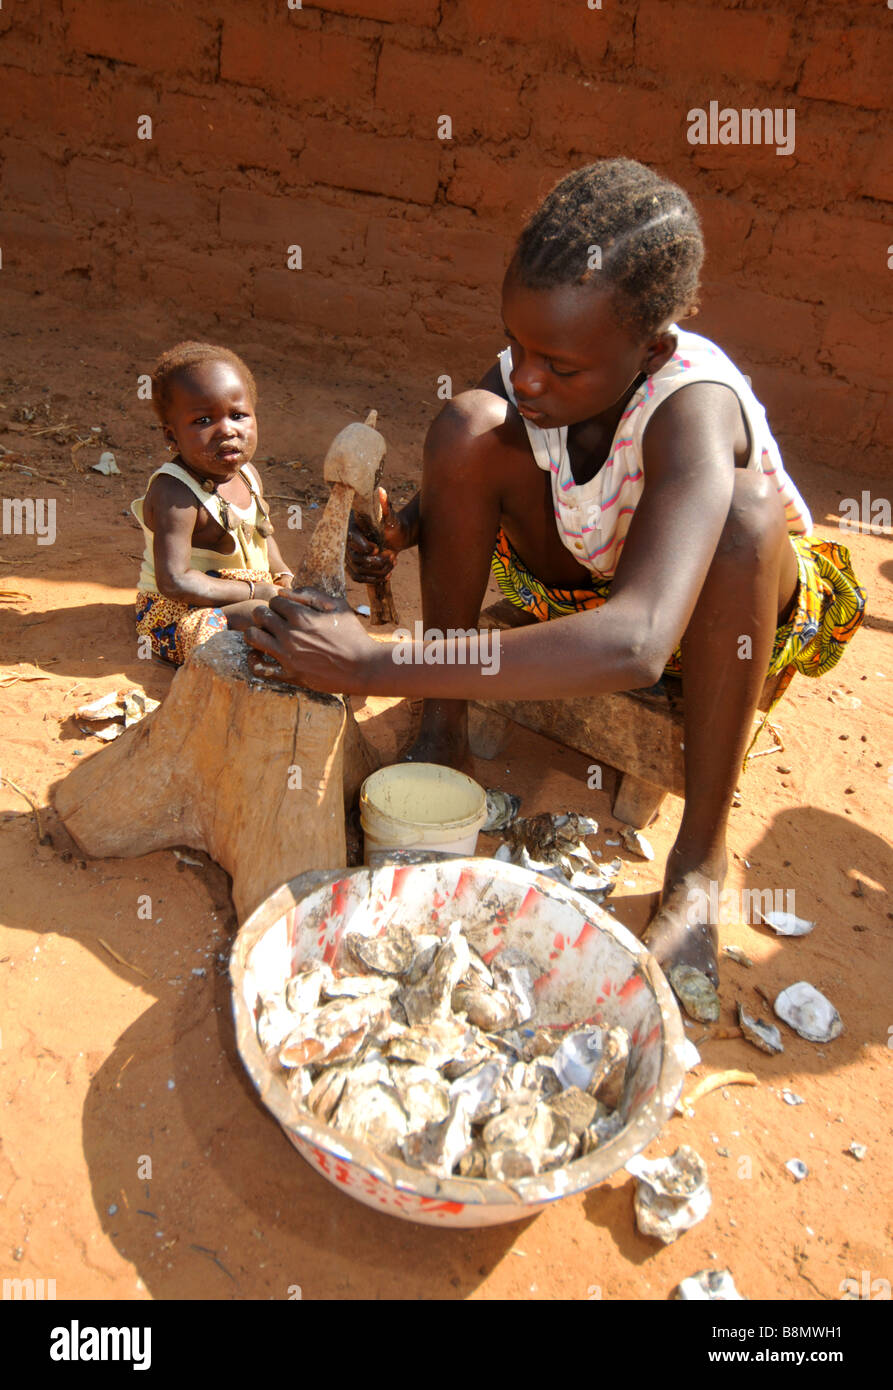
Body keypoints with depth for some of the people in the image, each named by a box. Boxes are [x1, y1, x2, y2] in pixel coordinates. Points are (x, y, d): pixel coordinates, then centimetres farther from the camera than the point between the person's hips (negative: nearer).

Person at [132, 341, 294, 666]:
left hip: (244, 598, 9)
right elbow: (174, 582, -30)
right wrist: (255, 591, -25)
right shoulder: (175, 494, -25)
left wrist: (284, 576, 1)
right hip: (176, 613, -9)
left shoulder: (247, 473, 2)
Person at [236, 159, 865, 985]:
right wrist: (402, 530, -26)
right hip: (581, 593, 4)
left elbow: (635, 645, -53)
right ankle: (444, 729, -13)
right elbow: (459, 485, -1)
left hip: (738, 609, -3)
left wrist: (375, 666, -54)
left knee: (745, 507, -39)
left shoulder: (693, 408, -37)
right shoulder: (523, 377, -20)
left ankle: (701, 858, -25)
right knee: (468, 422, -21)